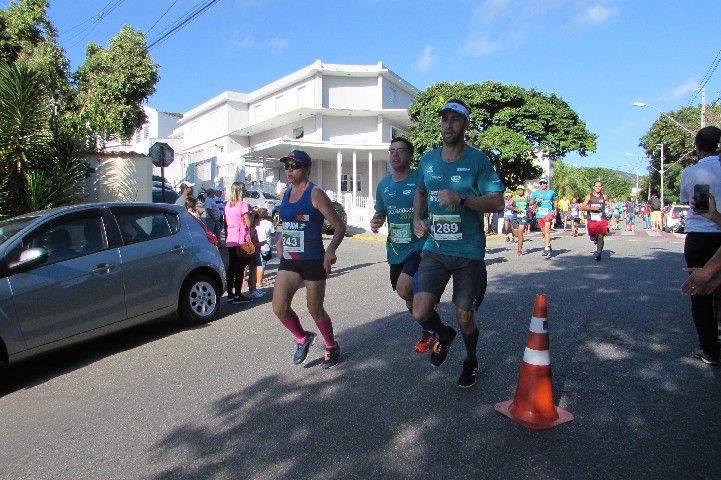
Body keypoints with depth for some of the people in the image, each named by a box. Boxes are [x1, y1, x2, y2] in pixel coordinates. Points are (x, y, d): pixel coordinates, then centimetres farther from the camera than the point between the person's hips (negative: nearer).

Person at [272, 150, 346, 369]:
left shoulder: (315, 194, -11)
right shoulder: (285, 193, 10)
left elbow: (339, 226, -12)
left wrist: (331, 250, -26)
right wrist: (281, 243, 20)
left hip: (313, 261, -5)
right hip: (288, 261, 6)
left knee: (315, 311, 5)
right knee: (279, 308, -6)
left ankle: (332, 347, 31)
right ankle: (302, 338, 23)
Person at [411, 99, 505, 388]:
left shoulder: (478, 160, -5)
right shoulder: (427, 160, 7)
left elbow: (498, 203, -9)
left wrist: (461, 199, -24)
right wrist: (417, 219, 6)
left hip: (469, 252, -3)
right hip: (434, 248, 3)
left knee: (464, 320, 8)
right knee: (421, 314, -10)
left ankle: (471, 361, 40)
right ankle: (444, 335, 27)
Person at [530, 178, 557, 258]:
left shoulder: (551, 192, 8)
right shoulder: (535, 193, 8)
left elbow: (555, 201, 24)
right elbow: (530, 203, 10)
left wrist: (555, 209, 11)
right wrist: (535, 201, -10)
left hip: (549, 213, -3)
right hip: (539, 215, 3)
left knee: (547, 230, -20)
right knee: (544, 232, 11)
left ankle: (547, 249, -25)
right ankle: (549, 248, 28)